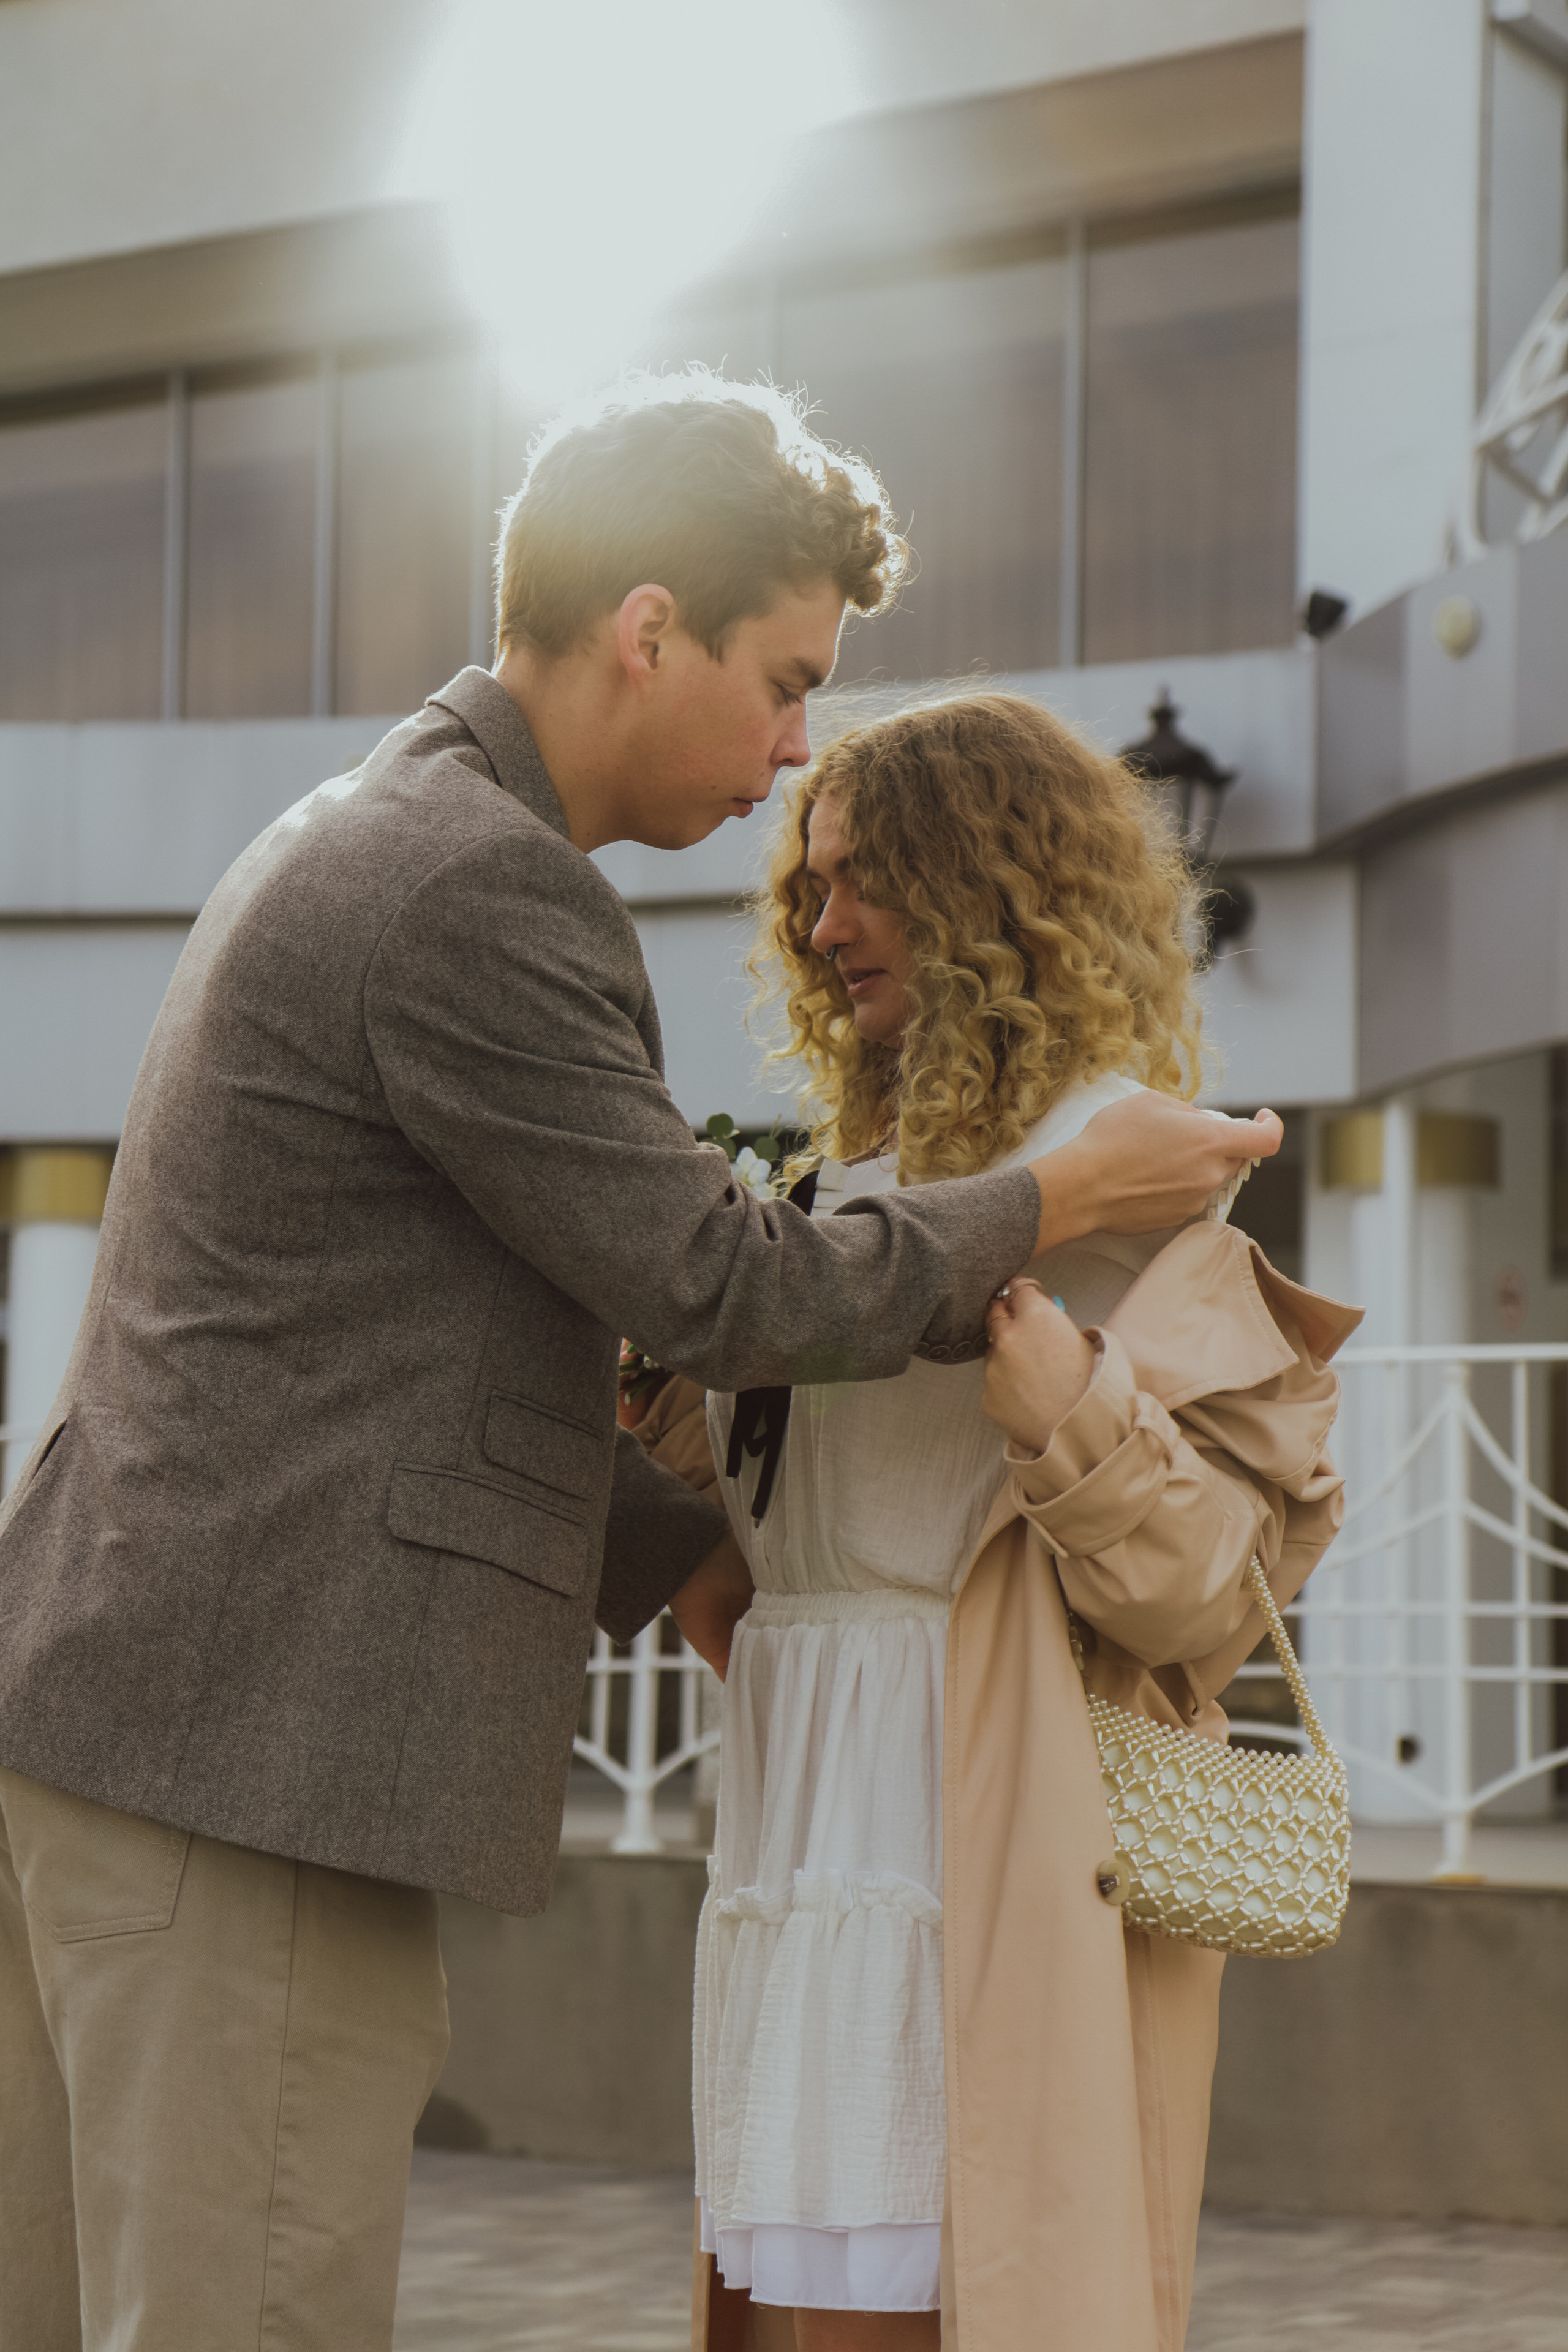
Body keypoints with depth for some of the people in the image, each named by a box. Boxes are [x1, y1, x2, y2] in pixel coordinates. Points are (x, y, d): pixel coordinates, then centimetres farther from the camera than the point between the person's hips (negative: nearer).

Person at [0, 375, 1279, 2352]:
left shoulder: (360, 847, 20)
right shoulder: (481, 889, -14)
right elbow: (716, 1293, -10)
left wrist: (676, 1554, 25)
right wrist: (1053, 1202, 2)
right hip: (254, 1734, -10)